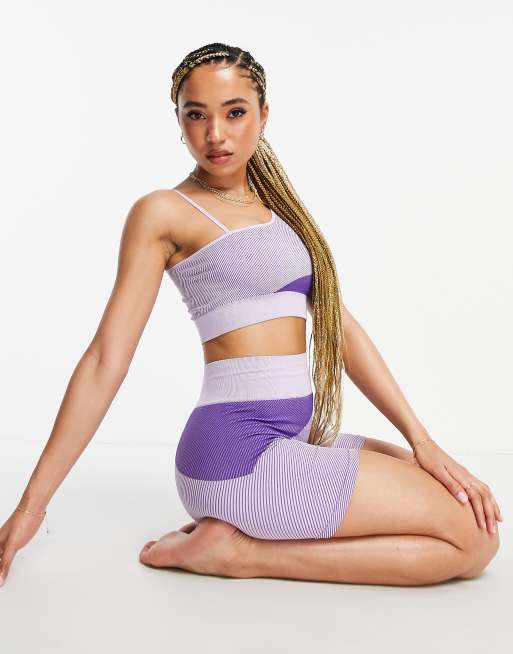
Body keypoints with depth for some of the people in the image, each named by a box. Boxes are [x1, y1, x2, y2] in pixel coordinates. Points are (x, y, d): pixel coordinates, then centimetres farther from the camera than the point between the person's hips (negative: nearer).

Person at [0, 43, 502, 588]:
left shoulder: (276, 204, 16)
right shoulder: (164, 212, -5)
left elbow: (341, 326, 11)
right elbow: (106, 360, -8)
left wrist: (420, 439, 4)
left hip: (296, 438, 8)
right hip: (239, 448, -8)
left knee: (474, 507, 10)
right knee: (472, 538, -7)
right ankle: (244, 550, -5)